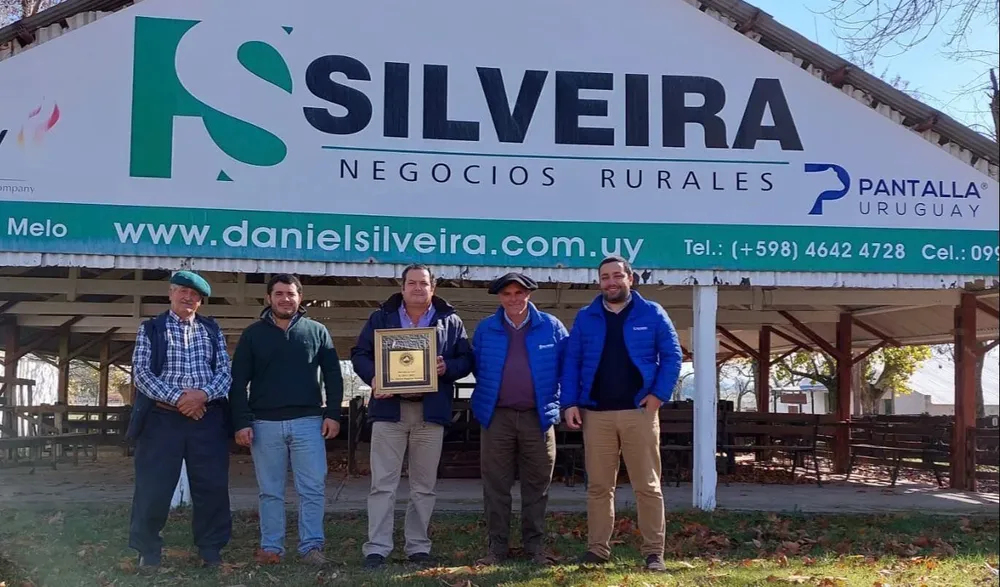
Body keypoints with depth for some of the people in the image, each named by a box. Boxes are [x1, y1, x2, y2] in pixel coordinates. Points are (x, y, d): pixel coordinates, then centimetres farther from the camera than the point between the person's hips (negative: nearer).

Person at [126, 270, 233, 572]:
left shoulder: (212, 330, 13)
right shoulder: (150, 328, 5)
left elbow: (225, 372, 6)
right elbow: (141, 373, -5)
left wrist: (203, 394, -14)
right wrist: (178, 397, -15)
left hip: (207, 419, 2)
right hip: (163, 418, -2)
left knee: (212, 486, 4)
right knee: (153, 488, 0)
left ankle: (211, 549, 18)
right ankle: (148, 552, 15)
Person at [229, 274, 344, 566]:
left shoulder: (317, 331, 9)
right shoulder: (253, 334, 7)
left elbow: (333, 377, 8)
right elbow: (238, 382, 4)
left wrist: (333, 414, -2)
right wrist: (242, 422, -4)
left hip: (307, 422, 0)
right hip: (265, 424, 0)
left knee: (313, 489, -2)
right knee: (270, 491, 6)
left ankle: (311, 546, 4)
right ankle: (271, 547, 13)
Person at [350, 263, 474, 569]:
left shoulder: (451, 321, 9)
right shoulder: (381, 318, 8)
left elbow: (466, 359, 7)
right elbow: (359, 354, 5)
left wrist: (447, 368, -14)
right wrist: (373, 378, -14)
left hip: (431, 412, 1)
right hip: (389, 409, -1)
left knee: (424, 486, 9)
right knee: (383, 484, -2)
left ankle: (418, 546, 19)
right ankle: (377, 548, 2)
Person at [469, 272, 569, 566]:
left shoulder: (551, 327, 2)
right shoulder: (485, 329, 6)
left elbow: (567, 366, 6)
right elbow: (476, 368, 14)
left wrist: (558, 400, 1)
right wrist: (486, 398, 8)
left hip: (538, 417, -1)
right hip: (497, 417, 1)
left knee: (536, 485, 6)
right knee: (496, 485, 4)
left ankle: (535, 546, 15)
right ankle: (497, 546, 12)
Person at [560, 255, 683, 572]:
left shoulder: (652, 313, 4)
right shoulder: (585, 317, 9)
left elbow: (672, 355, 2)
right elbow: (571, 362, 7)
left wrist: (659, 394, -9)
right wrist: (570, 403, -3)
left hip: (639, 412, -2)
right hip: (596, 413, 2)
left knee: (647, 485, 1)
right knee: (598, 485, 6)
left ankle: (654, 552, 6)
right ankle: (597, 547, 13)